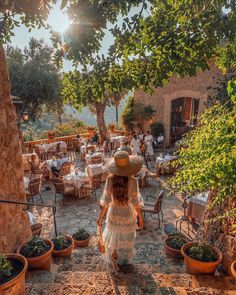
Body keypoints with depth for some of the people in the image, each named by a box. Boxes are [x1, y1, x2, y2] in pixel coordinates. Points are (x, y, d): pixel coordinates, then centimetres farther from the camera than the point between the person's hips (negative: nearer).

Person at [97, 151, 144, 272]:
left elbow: (106, 200, -14)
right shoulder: (132, 181, -25)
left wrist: (101, 216, -1)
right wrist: (140, 218, -1)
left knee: (113, 237, 29)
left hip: (114, 213, 2)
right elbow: (136, 202, -17)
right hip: (128, 214, -2)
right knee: (126, 239, 25)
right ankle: (124, 263, 46)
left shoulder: (110, 179, -21)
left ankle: (115, 262, 49)